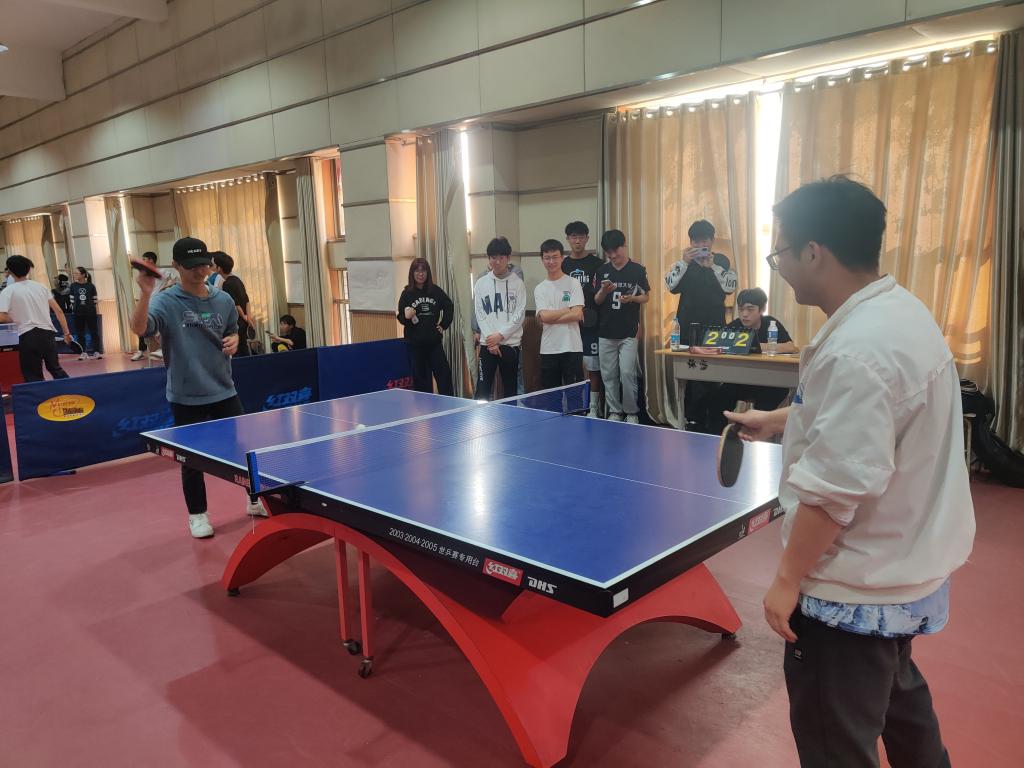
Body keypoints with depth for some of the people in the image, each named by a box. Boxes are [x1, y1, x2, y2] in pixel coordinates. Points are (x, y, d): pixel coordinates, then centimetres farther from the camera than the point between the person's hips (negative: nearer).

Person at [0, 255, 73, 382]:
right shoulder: (40, 286, 10)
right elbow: (58, 311, 7)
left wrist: (16, 319, 6)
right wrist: (66, 332, 10)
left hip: (27, 336, -4)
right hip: (47, 333, 4)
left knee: (33, 377, 4)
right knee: (56, 369, 18)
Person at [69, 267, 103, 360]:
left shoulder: (91, 286, -2)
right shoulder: (73, 286, 2)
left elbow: (95, 300, 4)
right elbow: (72, 300, 6)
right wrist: (74, 308, 1)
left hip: (90, 313, -2)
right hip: (78, 314, 2)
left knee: (94, 332, 2)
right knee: (80, 334, 4)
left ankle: (97, 352, 8)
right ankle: (84, 353, 11)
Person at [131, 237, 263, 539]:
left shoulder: (223, 300, 3)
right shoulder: (166, 302, -11)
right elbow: (139, 328, -28)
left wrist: (233, 341, -4)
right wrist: (145, 293, -42)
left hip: (224, 391, 4)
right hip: (187, 398, -4)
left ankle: (255, 500, 34)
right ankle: (197, 515, 26)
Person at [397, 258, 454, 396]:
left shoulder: (436, 290, 1)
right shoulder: (407, 293, -3)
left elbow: (449, 307, 14)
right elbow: (401, 318, -2)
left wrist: (444, 325, 8)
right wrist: (406, 317, -23)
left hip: (434, 341, 1)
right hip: (414, 343, -1)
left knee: (444, 373, 0)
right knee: (421, 379, 4)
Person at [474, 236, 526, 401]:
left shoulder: (518, 283, 2)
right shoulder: (481, 283, 6)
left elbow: (519, 315, -3)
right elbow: (480, 315, 2)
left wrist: (500, 335, -12)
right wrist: (491, 341, -8)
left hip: (511, 343, -1)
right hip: (487, 344, 1)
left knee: (510, 389, 6)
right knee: (482, 390, -3)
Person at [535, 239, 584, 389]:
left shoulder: (573, 283, 0)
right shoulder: (539, 289, 7)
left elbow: (577, 315, -11)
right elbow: (544, 316, -7)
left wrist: (551, 317, -8)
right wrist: (568, 310, -7)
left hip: (572, 348, -2)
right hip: (548, 349, 3)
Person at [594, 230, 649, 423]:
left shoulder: (638, 270, -1)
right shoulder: (602, 271, 7)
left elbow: (646, 296, 5)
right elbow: (597, 300, 8)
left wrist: (632, 298, -15)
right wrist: (604, 291, -13)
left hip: (629, 333, -3)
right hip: (606, 332, 3)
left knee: (627, 373, -6)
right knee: (608, 375, 6)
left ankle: (632, 412, 9)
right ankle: (614, 412, 18)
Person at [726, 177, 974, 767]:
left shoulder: (857, 349, -30)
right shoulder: (898, 311, 3)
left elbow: (834, 490, -29)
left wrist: (788, 579, -19)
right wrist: (777, 421, 23)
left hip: (858, 589, -10)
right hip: (905, 566, 10)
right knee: (897, 692, 31)